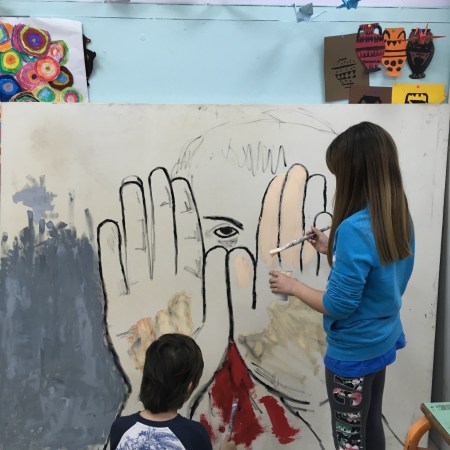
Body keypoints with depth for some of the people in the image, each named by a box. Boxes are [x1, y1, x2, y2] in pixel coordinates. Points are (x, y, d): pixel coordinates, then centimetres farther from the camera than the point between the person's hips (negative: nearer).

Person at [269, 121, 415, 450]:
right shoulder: (401, 219, -3)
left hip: (353, 352, -8)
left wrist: (292, 287, -12)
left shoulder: (354, 228, -29)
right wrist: (333, 250, 10)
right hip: (382, 341, 8)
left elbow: (339, 305, -25)